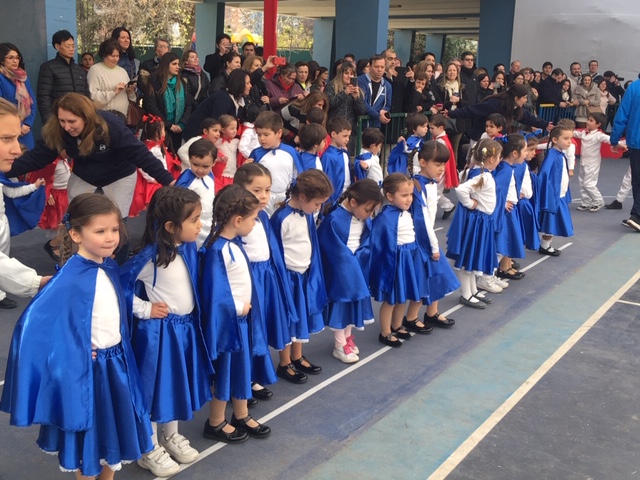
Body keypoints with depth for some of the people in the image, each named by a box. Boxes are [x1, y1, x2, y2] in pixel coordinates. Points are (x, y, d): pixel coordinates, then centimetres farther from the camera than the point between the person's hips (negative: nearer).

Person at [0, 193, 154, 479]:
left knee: (115, 427, 20)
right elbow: (33, 321, -26)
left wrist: (120, 347, 9)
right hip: (86, 368, -7)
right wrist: (71, 352, -19)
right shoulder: (70, 279, -24)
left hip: (117, 362, 7)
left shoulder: (110, 268, -1)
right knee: (88, 431, 11)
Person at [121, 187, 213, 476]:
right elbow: (120, 283, -20)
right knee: (154, 386, 9)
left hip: (186, 326, 7)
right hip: (158, 330, -7)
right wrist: (144, 309, -16)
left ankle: (171, 436, 42)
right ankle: (150, 450, 26)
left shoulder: (189, 247, -2)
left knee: (177, 383, 21)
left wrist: (193, 317, 8)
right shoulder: (151, 256, -24)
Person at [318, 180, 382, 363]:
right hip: (340, 271, -7)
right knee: (341, 305, 4)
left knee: (354, 302, 18)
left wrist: (357, 259, -9)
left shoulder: (365, 219, -2)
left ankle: (347, 337, 36)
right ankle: (339, 346, 17)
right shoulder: (335, 220, -25)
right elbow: (335, 251, -19)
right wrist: (350, 261, -11)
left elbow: (367, 243, 3)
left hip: (357, 269, 7)